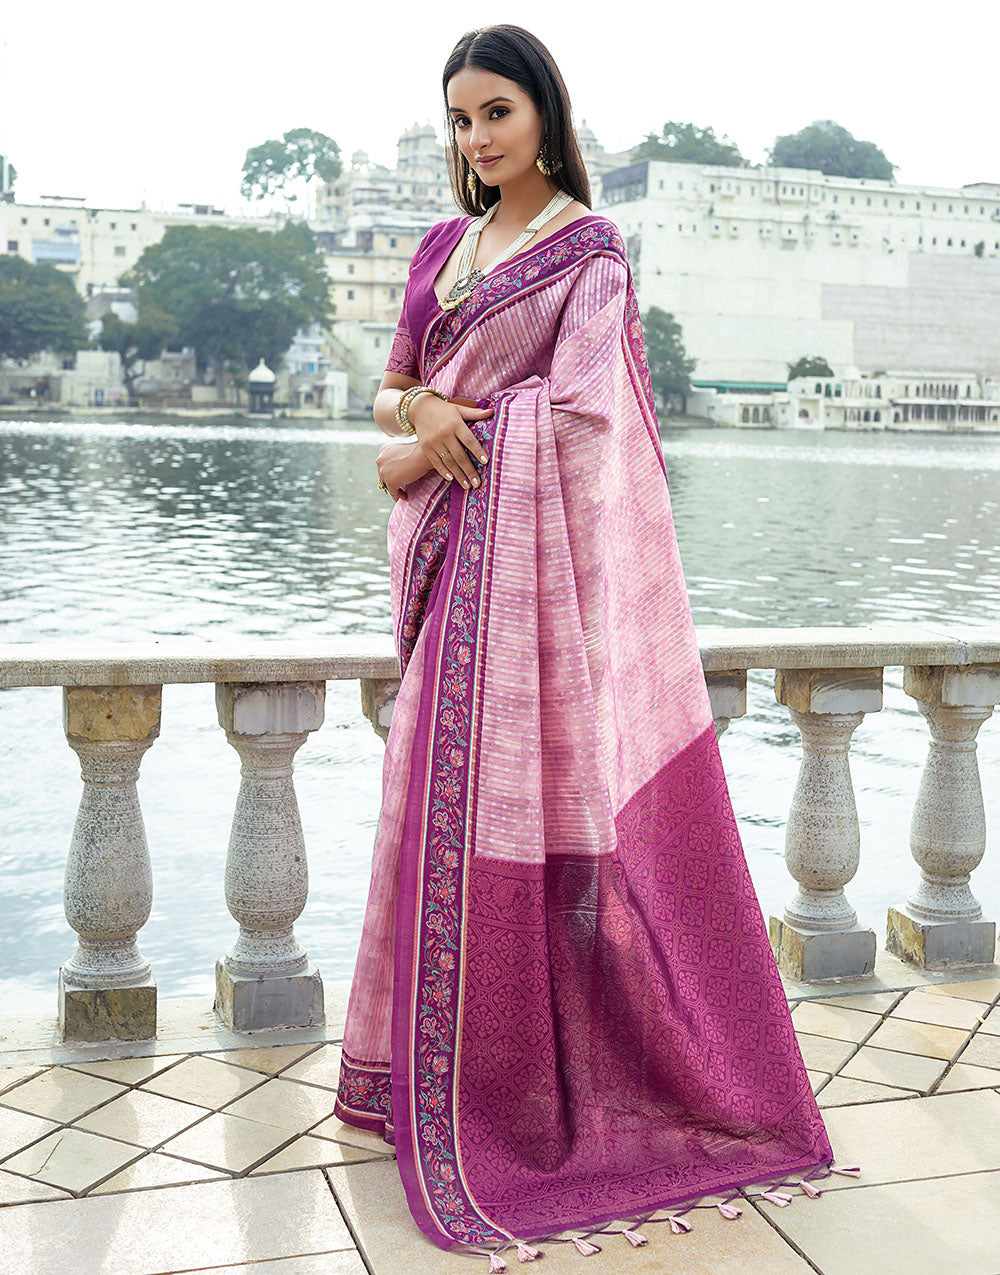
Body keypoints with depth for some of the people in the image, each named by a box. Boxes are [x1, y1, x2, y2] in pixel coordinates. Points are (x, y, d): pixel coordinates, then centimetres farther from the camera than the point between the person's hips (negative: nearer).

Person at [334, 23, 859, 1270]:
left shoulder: (589, 249, -2)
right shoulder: (442, 246, 18)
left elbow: (576, 404, -13)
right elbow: (390, 388, 17)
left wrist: (429, 449, -7)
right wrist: (419, 408, -7)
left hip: (541, 546, -6)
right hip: (454, 554, 6)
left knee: (525, 797, -5)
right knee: (445, 793, 8)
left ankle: (539, 1081, 9)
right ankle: (438, 1062, 21)